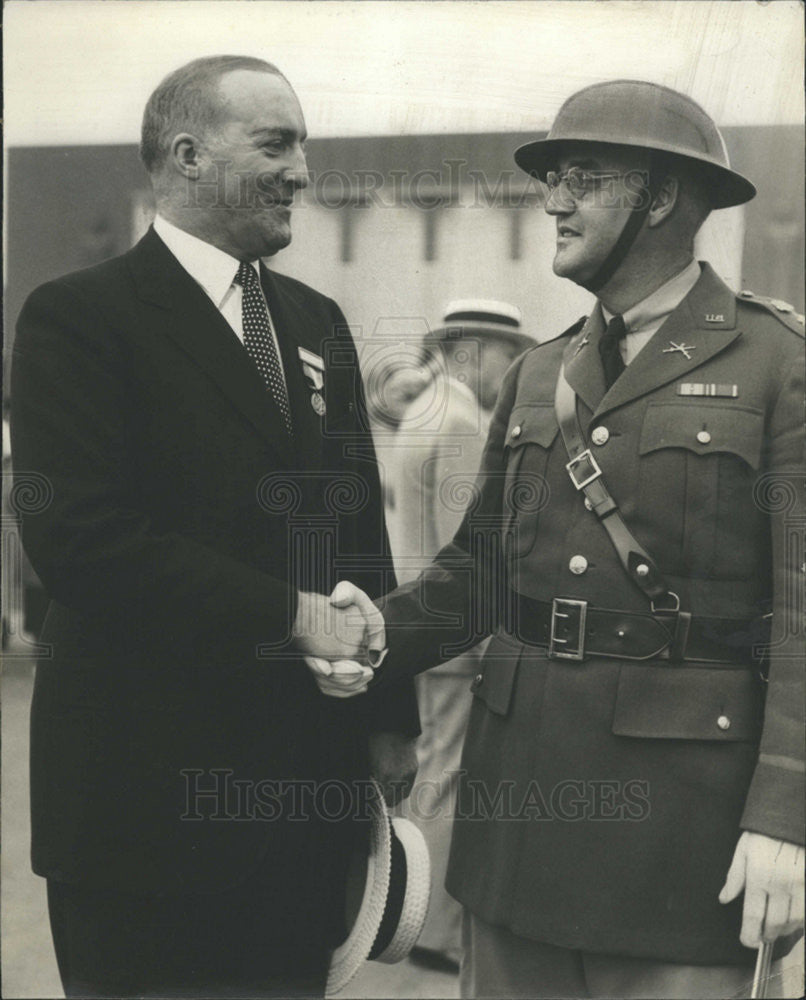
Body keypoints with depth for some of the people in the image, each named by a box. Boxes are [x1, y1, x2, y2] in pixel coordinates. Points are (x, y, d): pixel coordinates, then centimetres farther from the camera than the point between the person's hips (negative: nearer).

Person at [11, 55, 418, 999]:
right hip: (148, 774, -6)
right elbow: (77, 533, -19)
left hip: (306, 777, 6)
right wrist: (289, 616, -19)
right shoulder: (78, 316, -8)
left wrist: (388, 716, 9)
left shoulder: (317, 322, 13)